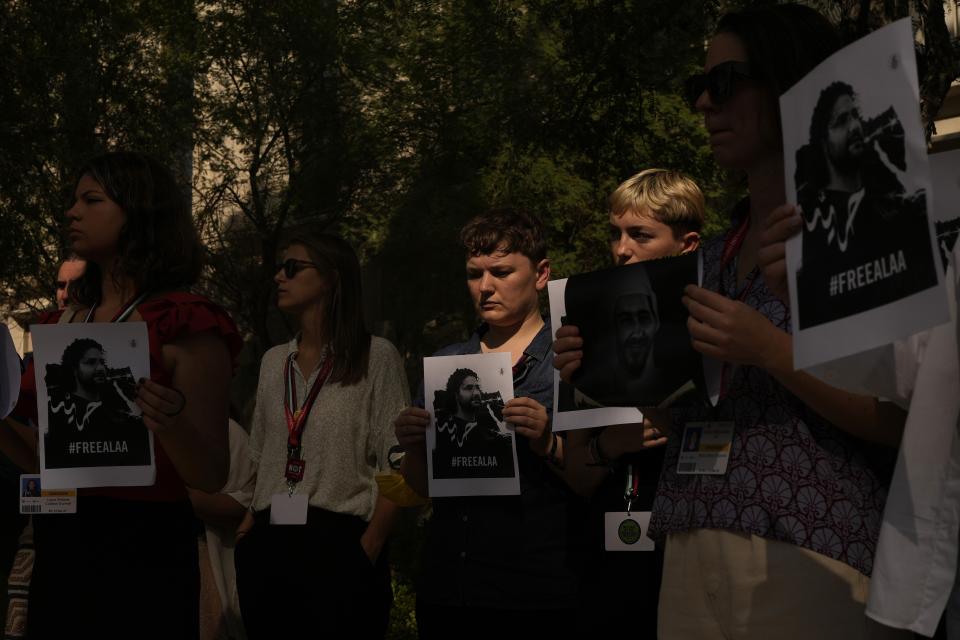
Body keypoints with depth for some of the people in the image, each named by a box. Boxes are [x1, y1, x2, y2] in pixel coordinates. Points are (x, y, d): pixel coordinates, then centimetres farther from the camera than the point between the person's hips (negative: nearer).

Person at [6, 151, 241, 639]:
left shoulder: (185, 325, -9)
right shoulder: (63, 322, 9)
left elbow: (210, 476, -10)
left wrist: (170, 424, -29)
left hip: (140, 550, -6)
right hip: (58, 547, 6)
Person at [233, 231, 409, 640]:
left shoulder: (375, 357, -2)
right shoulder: (273, 362, 15)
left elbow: (396, 464, -7)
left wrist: (369, 549, -14)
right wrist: (249, 526, 6)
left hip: (340, 544, -5)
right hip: (268, 546, 5)